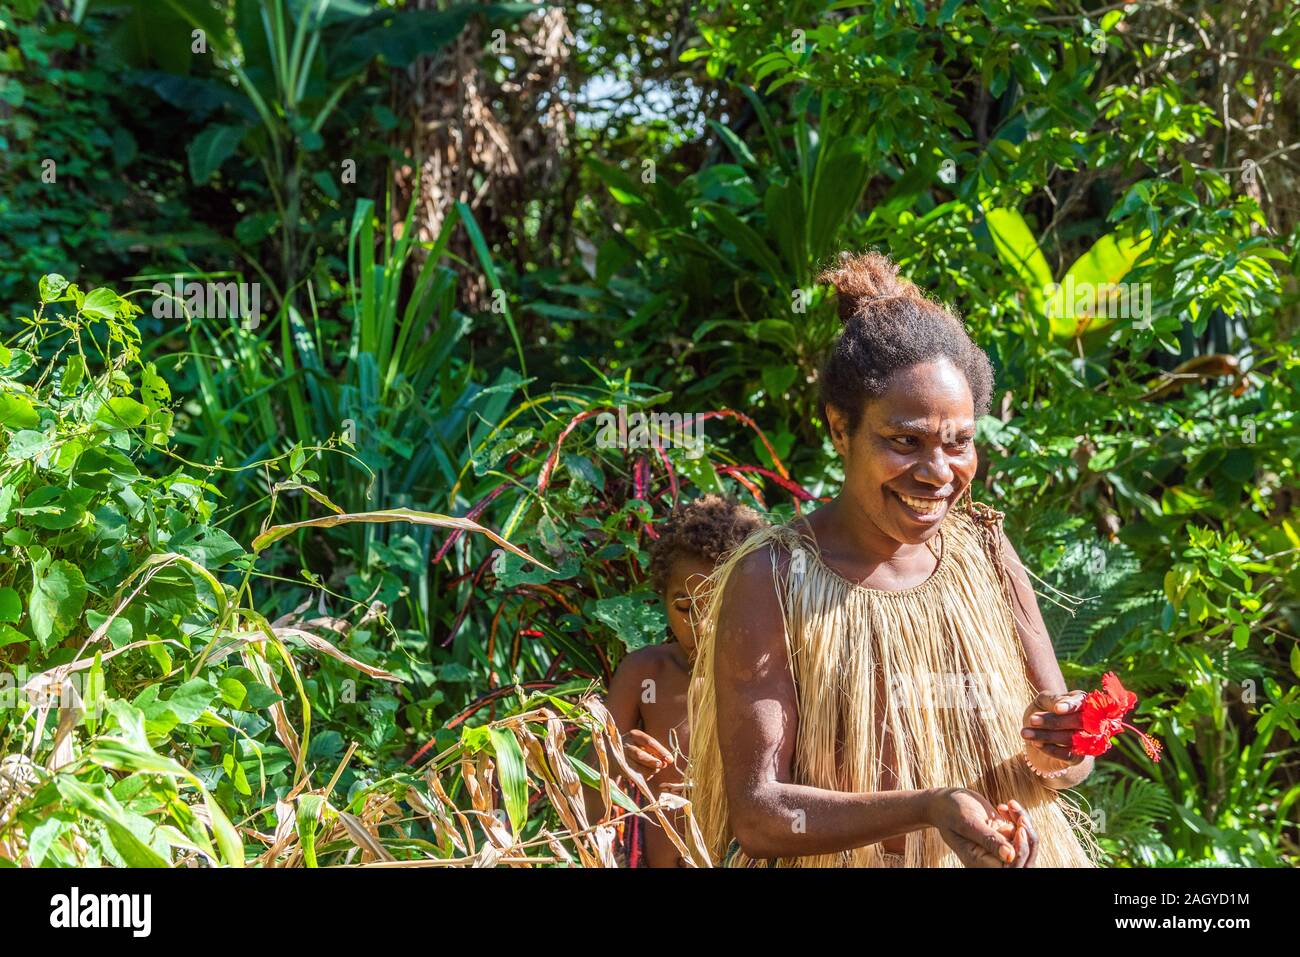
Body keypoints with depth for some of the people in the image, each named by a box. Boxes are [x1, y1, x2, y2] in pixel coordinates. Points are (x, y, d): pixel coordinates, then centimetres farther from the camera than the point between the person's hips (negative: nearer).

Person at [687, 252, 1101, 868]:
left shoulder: (983, 550, 1)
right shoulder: (774, 581, -9)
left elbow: (1073, 759, 6)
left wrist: (1048, 756, -15)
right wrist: (928, 807, -24)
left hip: (1004, 859, 4)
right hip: (840, 862, -3)